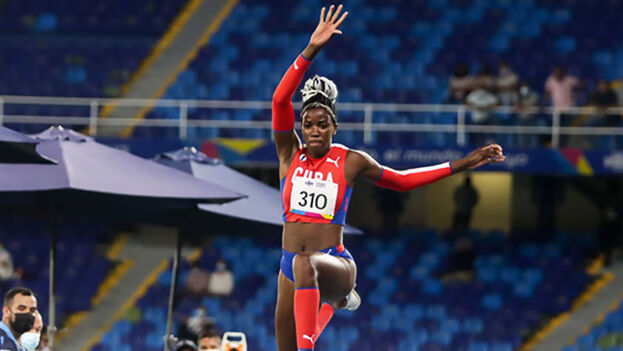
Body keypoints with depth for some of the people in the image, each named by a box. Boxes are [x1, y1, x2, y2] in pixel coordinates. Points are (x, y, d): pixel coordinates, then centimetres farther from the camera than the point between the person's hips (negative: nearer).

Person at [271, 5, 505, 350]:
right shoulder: (290, 153, 4)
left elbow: (402, 180, 16)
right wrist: (311, 50, -20)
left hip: (335, 264, -4)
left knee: (305, 265, -42)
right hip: (291, 269, 4)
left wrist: (462, 164, 14)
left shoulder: (350, 162, 3)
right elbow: (280, 99, -10)